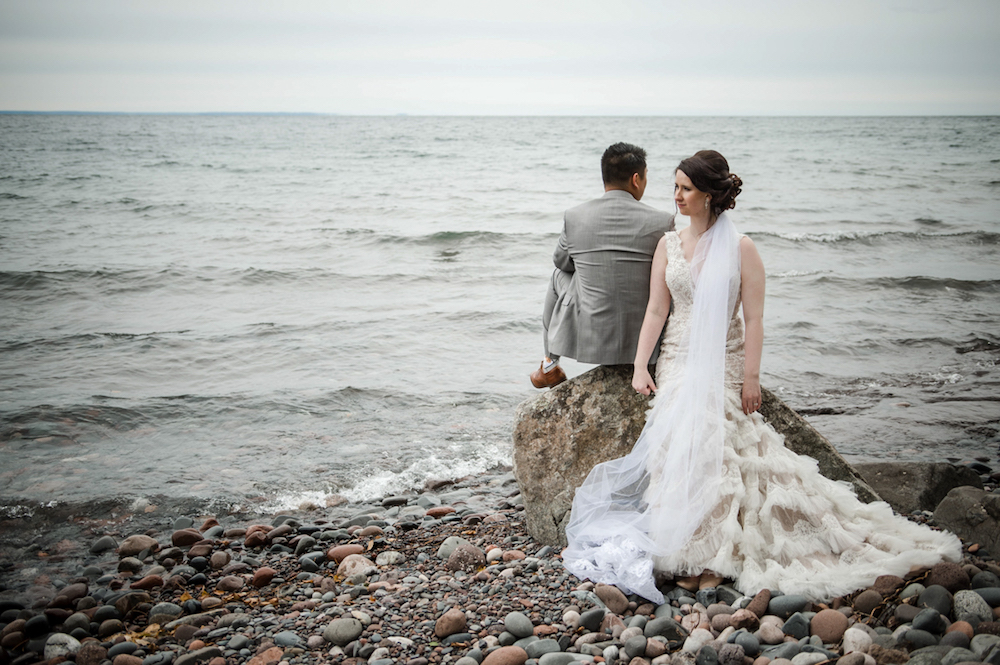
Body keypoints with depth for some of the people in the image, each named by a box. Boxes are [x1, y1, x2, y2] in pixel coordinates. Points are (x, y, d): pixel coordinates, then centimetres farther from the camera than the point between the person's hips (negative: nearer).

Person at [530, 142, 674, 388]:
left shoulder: (574, 217, -6)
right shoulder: (662, 221, -8)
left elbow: (562, 261, 14)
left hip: (587, 337, 1)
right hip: (643, 339, 0)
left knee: (559, 275, 30)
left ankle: (550, 365, 41)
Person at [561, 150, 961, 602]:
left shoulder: (740, 248, -3)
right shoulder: (669, 245, 8)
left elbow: (753, 319, -4)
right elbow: (656, 310, 9)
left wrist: (751, 376, -9)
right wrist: (640, 365, 1)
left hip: (724, 365, -3)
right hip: (678, 362, 4)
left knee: (710, 447, -11)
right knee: (679, 449, -7)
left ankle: (709, 558, -1)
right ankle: (691, 553, 1)